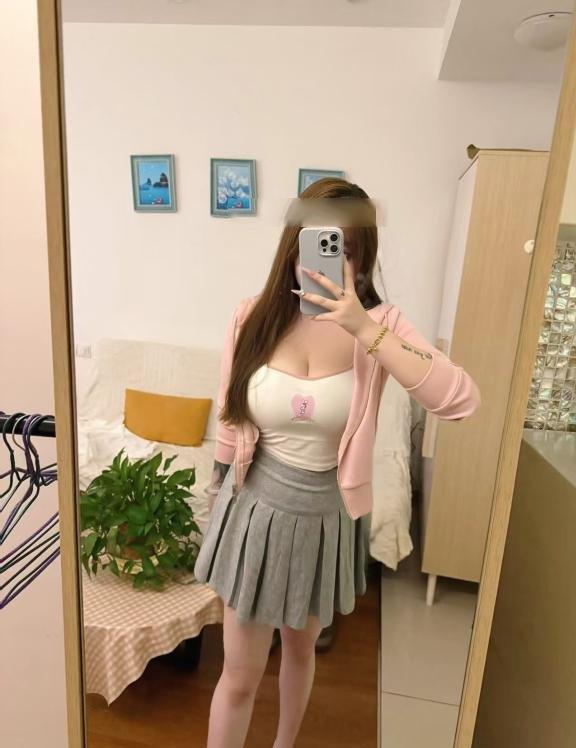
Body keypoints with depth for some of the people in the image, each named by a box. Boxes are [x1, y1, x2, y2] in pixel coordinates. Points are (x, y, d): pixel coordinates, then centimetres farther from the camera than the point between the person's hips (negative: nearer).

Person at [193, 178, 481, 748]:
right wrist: (219, 502, 9)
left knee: (302, 647, 28)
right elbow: (230, 424, -1)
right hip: (257, 509, -1)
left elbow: (462, 402, -28)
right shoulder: (253, 318, -11)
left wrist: (363, 329, -34)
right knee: (240, 675, 14)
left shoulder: (379, 323, -13)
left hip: (326, 516, 1)